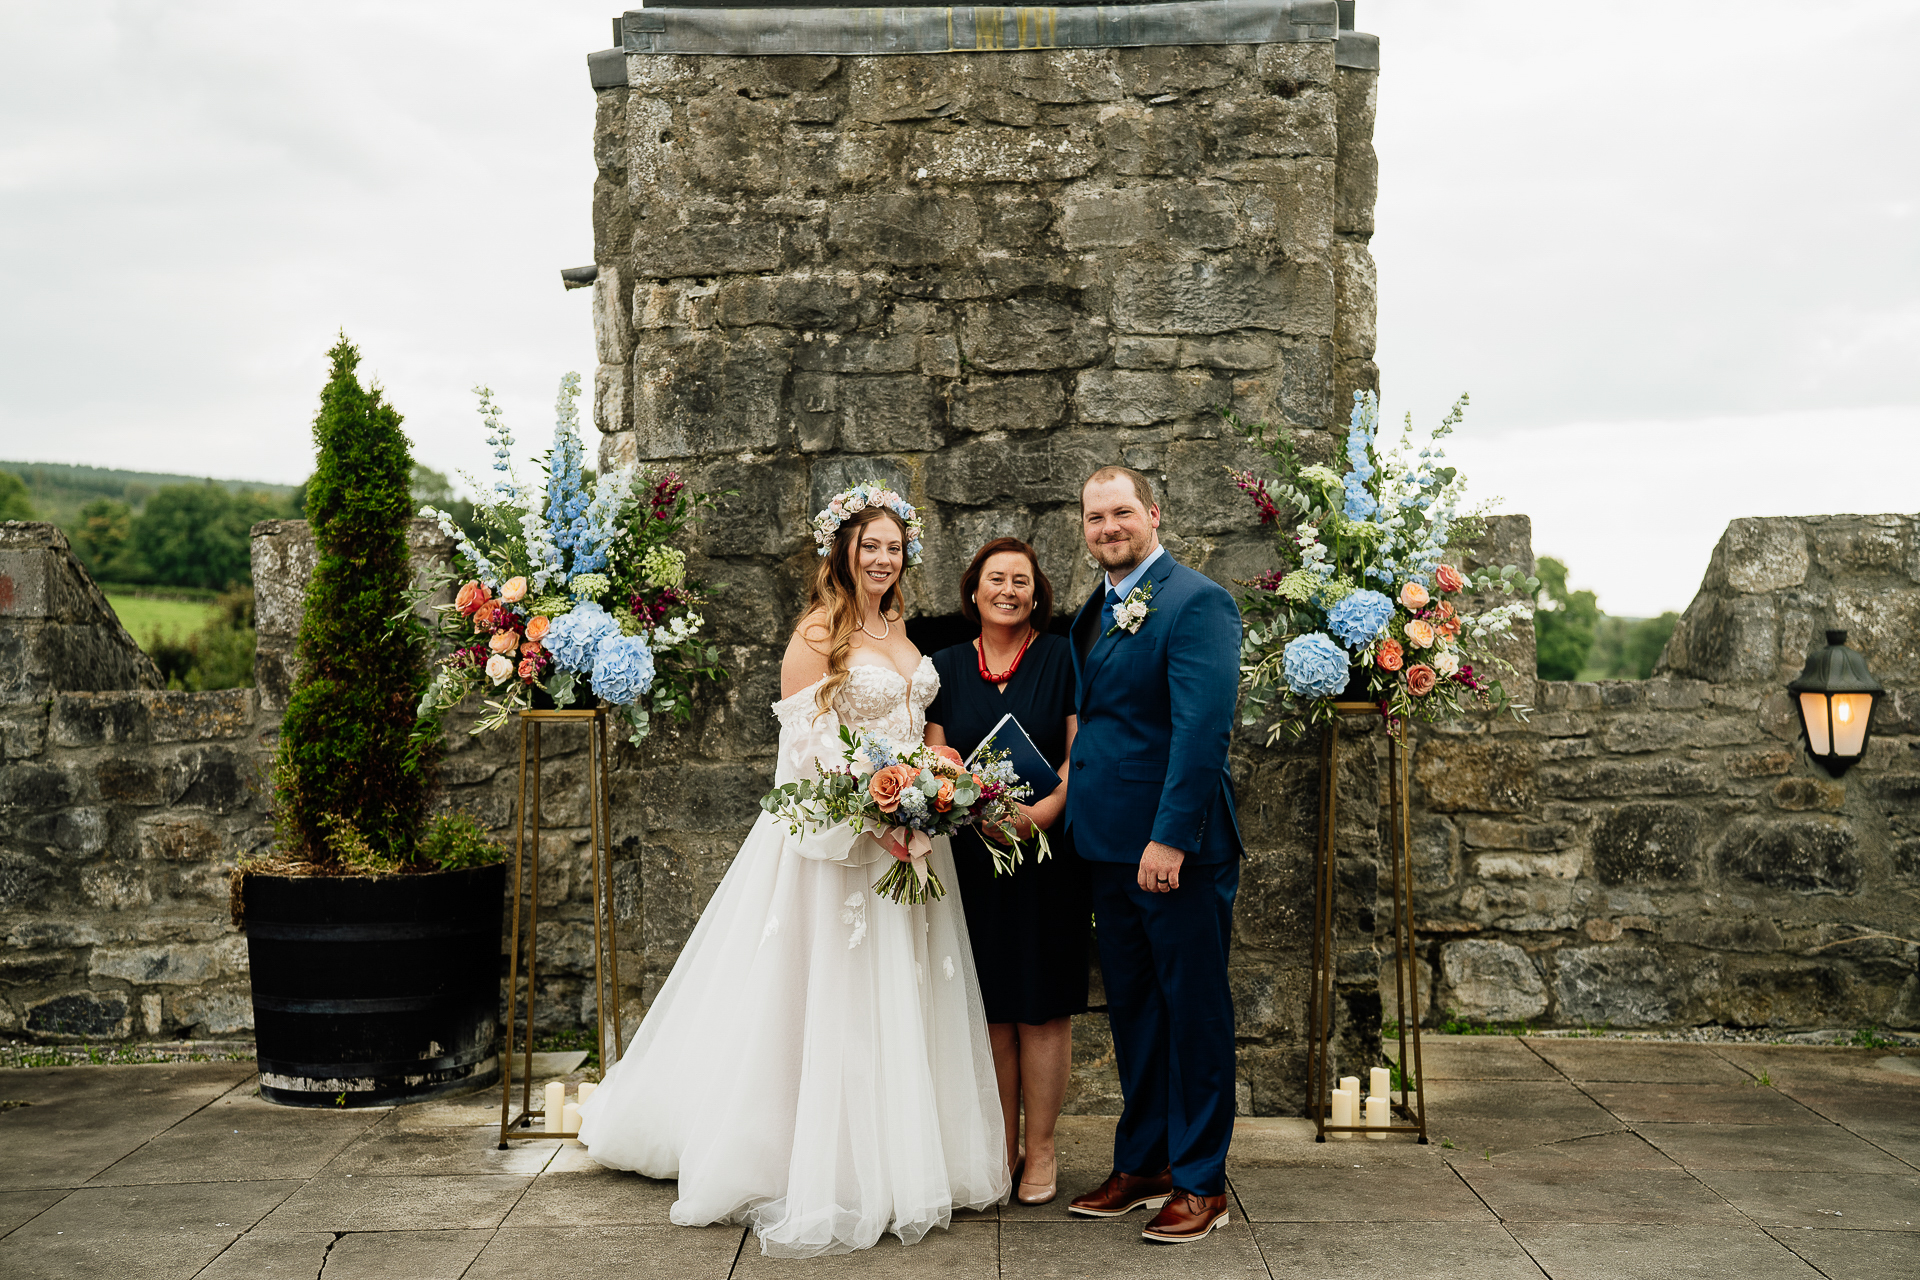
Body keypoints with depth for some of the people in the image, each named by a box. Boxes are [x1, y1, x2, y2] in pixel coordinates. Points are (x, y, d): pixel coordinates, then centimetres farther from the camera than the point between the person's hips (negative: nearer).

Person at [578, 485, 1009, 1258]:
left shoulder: (899, 629, 13)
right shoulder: (819, 632, -9)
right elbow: (802, 740, -14)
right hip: (841, 831, -7)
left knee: (904, 998, 12)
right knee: (838, 1000, -2)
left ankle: (906, 1160, 23)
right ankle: (833, 1174, 9)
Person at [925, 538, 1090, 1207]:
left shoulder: (1062, 658, 1)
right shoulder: (946, 666, 10)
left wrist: (1039, 813, -19)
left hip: (1048, 852, -2)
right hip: (970, 857, 3)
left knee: (1042, 1005, 2)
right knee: (990, 1005, 7)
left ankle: (1041, 1150, 13)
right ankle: (1002, 1148, 17)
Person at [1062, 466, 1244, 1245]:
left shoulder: (1196, 602, -12)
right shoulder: (1093, 613, 15)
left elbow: (1202, 729, -20)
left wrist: (1169, 838, -24)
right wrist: (1078, 817, 11)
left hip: (1179, 850, -8)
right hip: (1110, 849, 8)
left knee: (1194, 1013, 3)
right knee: (1132, 1013, 16)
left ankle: (1201, 1182, 13)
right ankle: (1142, 1164, 28)